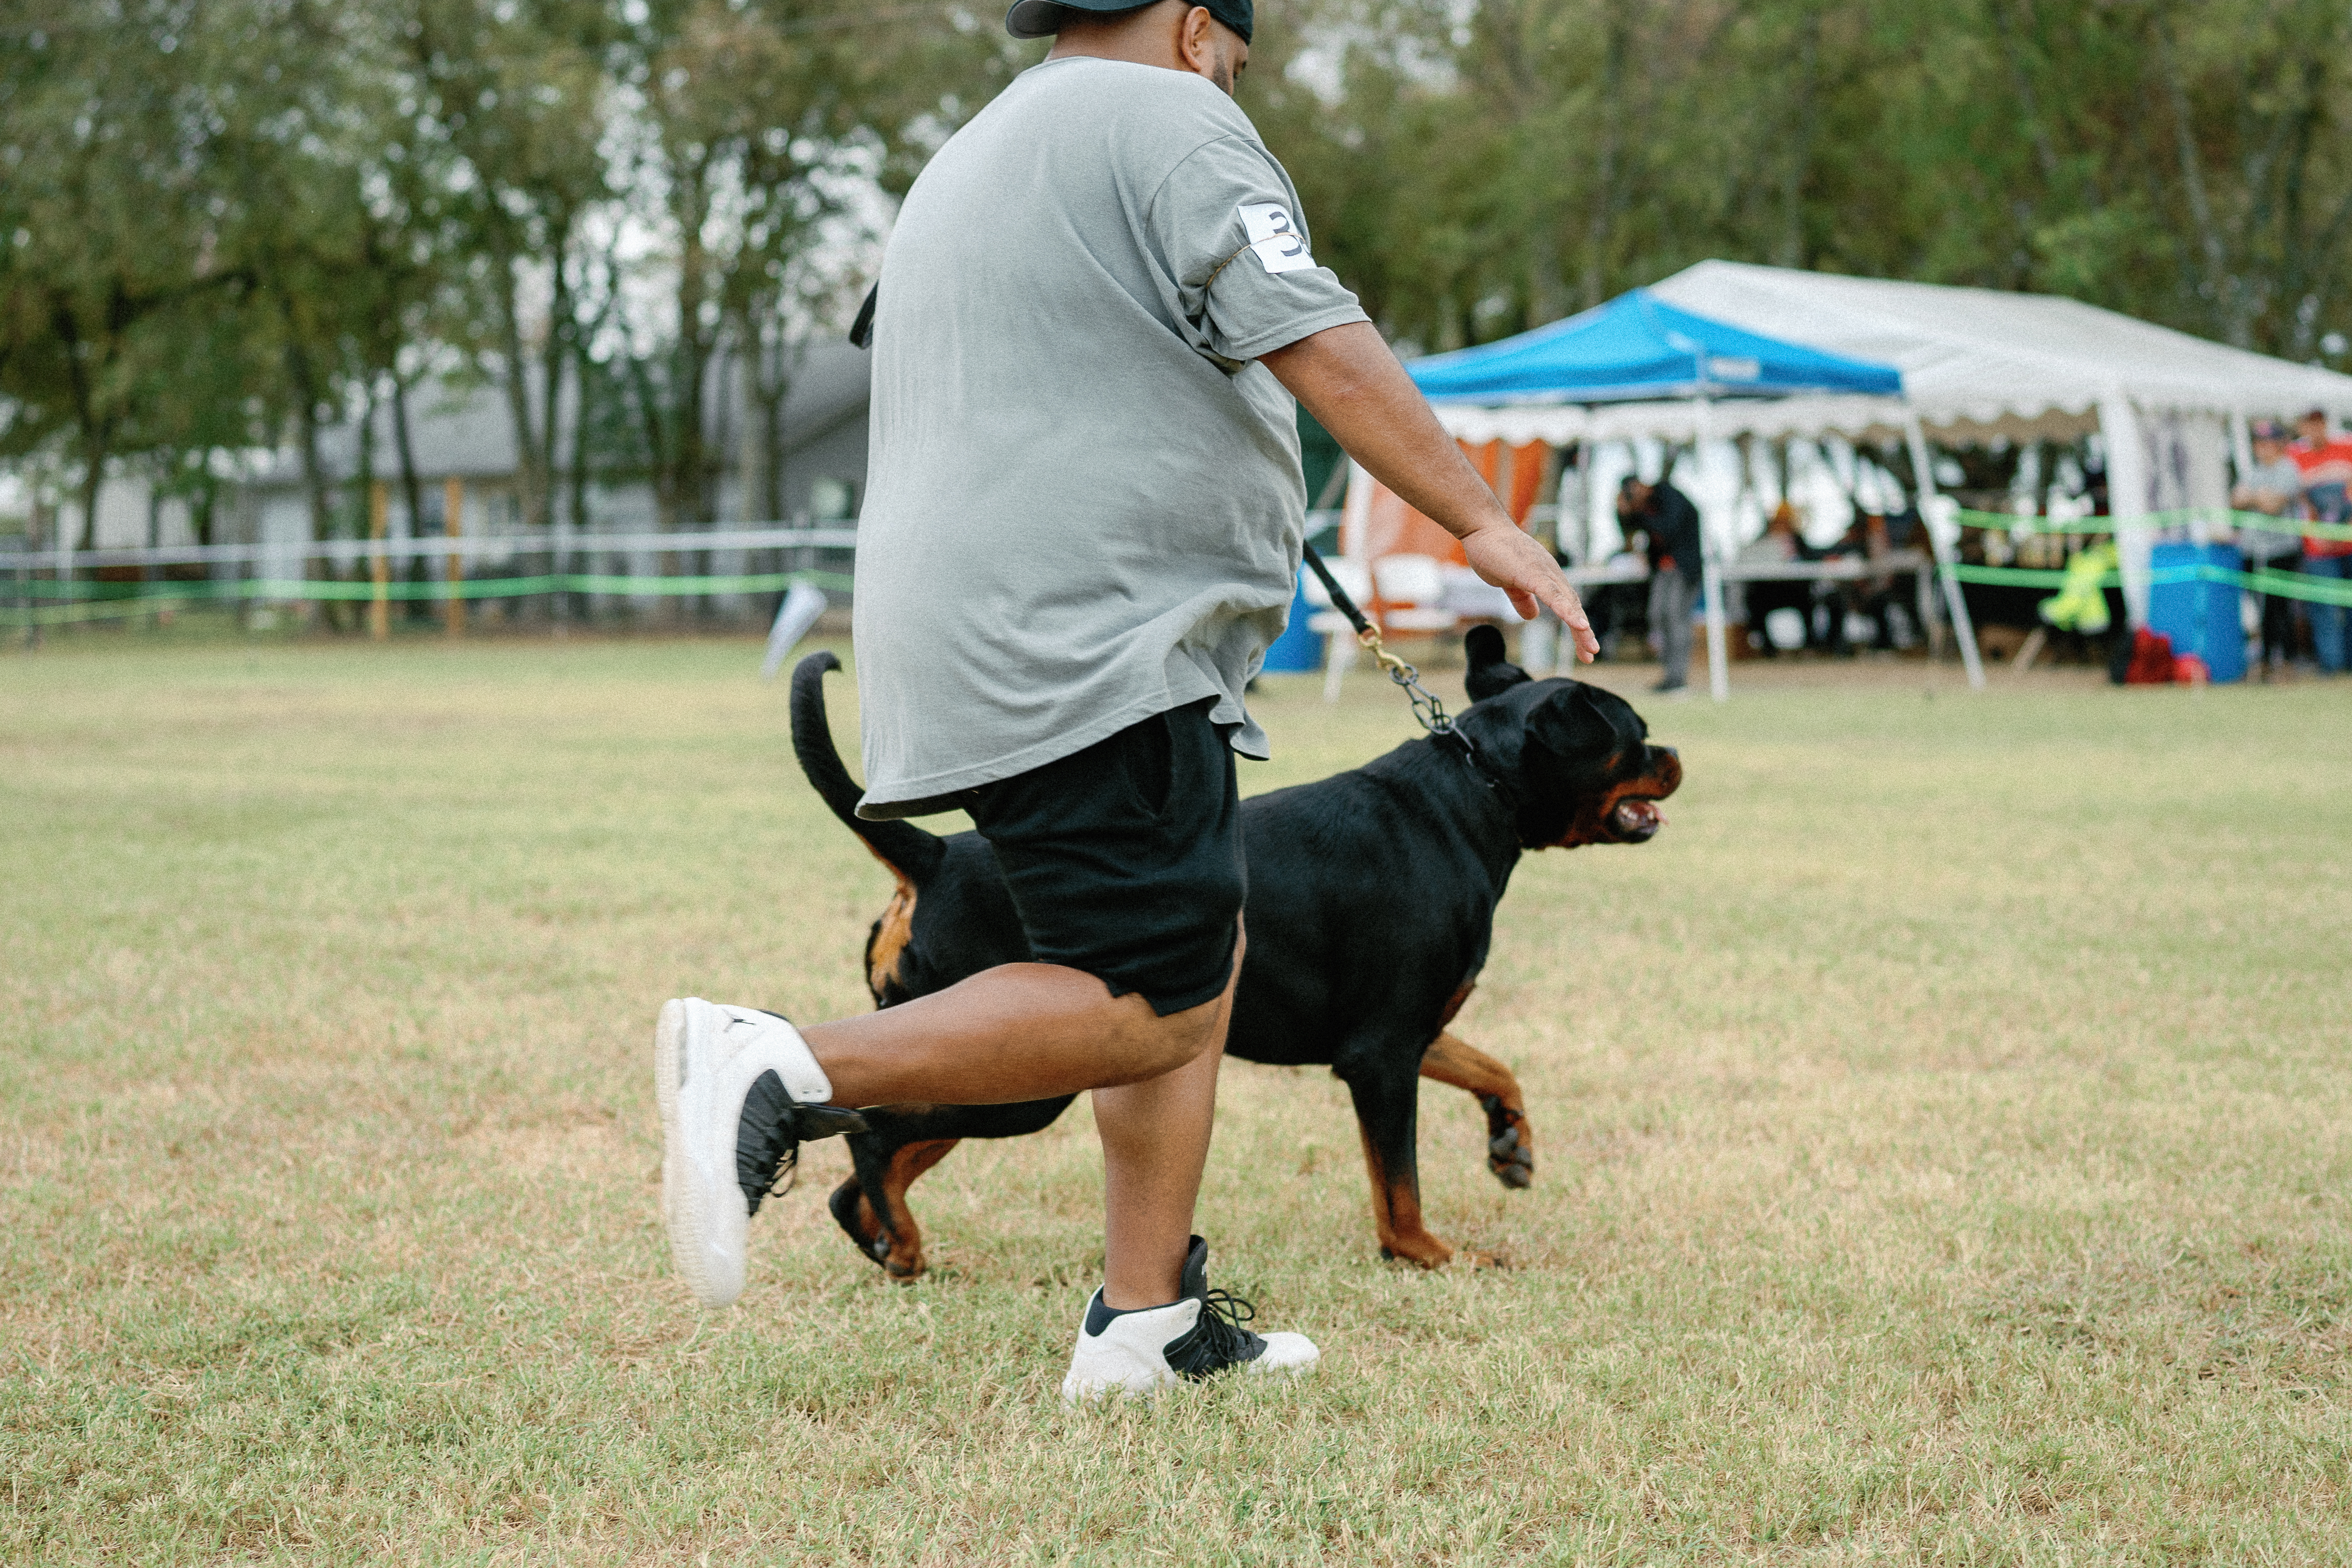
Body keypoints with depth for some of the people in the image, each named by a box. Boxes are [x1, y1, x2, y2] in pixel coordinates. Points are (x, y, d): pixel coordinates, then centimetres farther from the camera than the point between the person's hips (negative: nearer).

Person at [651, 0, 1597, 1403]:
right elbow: (1323, 350, -14)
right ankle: (790, 1075, -20)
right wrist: (1485, 524, -11)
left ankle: (1148, 1323, 12)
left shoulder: (971, 159, 27)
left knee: (1206, 950, 14)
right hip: (1087, 651, -10)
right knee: (1151, 1009, -13)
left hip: (976, 645, 11)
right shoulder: (1169, 116, -4)